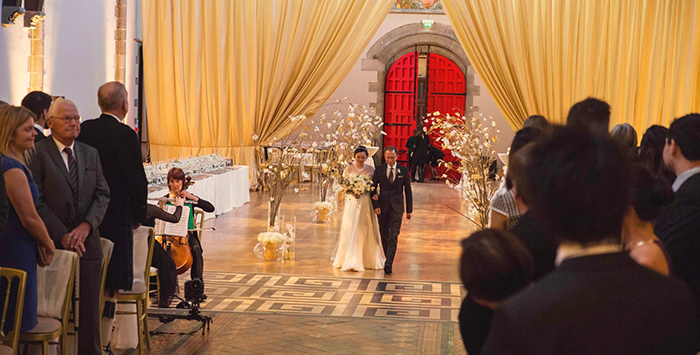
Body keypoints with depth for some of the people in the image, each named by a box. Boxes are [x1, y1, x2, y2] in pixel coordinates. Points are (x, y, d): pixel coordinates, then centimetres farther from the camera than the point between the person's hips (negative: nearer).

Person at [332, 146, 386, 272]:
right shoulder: (349, 169, 4)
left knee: (366, 230, 3)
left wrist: (364, 190, -13)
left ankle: (367, 258, 17)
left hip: (365, 202, 1)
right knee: (350, 230, -6)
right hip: (352, 202, -1)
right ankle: (350, 260, -2)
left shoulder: (370, 169, 4)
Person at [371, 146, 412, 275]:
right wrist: (375, 205, -7)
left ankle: (388, 265, -13)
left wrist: (409, 210, 5)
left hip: (397, 208, -2)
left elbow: (408, 191, 6)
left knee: (393, 238, -9)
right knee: (384, 236, 10)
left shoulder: (403, 170, 2)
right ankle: (388, 259, 27)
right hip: (382, 207, 2)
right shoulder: (379, 170, 3)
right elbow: (373, 188, 5)